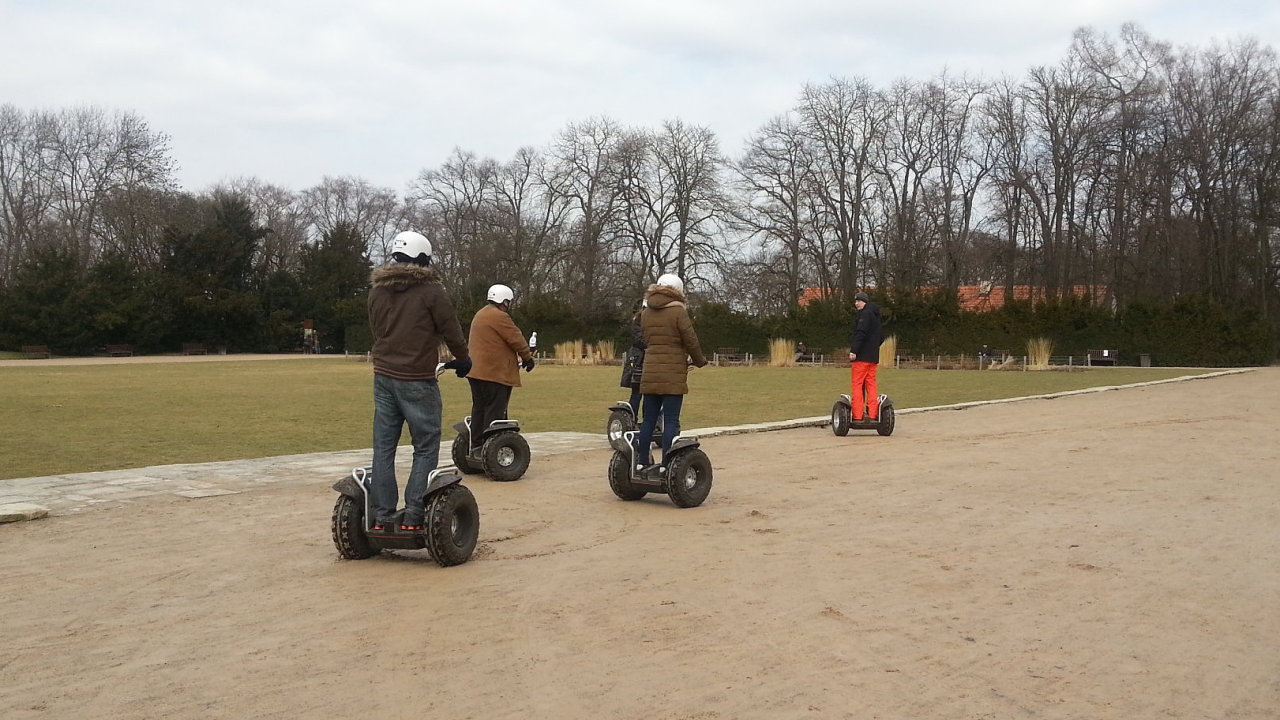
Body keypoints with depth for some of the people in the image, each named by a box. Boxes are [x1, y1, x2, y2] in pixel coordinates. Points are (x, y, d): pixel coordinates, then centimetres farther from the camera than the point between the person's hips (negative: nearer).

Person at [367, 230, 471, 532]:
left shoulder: (377, 290, 9)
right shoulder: (430, 290, -8)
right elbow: (451, 330, -3)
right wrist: (463, 360, 15)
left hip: (383, 377, 6)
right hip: (417, 381, -5)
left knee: (383, 447, 9)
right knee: (426, 448, 3)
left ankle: (382, 517, 10)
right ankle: (413, 516, -2)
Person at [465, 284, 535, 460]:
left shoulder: (480, 315, 20)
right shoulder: (499, 317, -13)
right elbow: (516, 339, -13)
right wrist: (527, 357, 1)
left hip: (476, 371, 10)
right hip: (495, 372, -10)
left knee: (479, 408, 13)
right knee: (495, 411, -7)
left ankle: (475, 447, 16)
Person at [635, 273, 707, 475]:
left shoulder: (646, 313, 11)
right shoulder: (678, 311, -8)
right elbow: (690, 341, -8)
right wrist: (699, 360, 10)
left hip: (650, 373, 6)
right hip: (673, 374, -6)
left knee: (648, 420, 11)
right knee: (671, 422, -3)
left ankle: (643, 462, 14)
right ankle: (666, 465, -4)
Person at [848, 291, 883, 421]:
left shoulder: (865, 314, -9)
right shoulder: (875, 315, 21)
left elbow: (860, 333, -21)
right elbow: (881, 337, 26)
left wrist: (853, 351, -23)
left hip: (861, 356, -9)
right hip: (873, 356, 9)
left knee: (857, 385, -7)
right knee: (871, 385, 9)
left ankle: (857, 416, -10)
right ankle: (872, 415, 5)